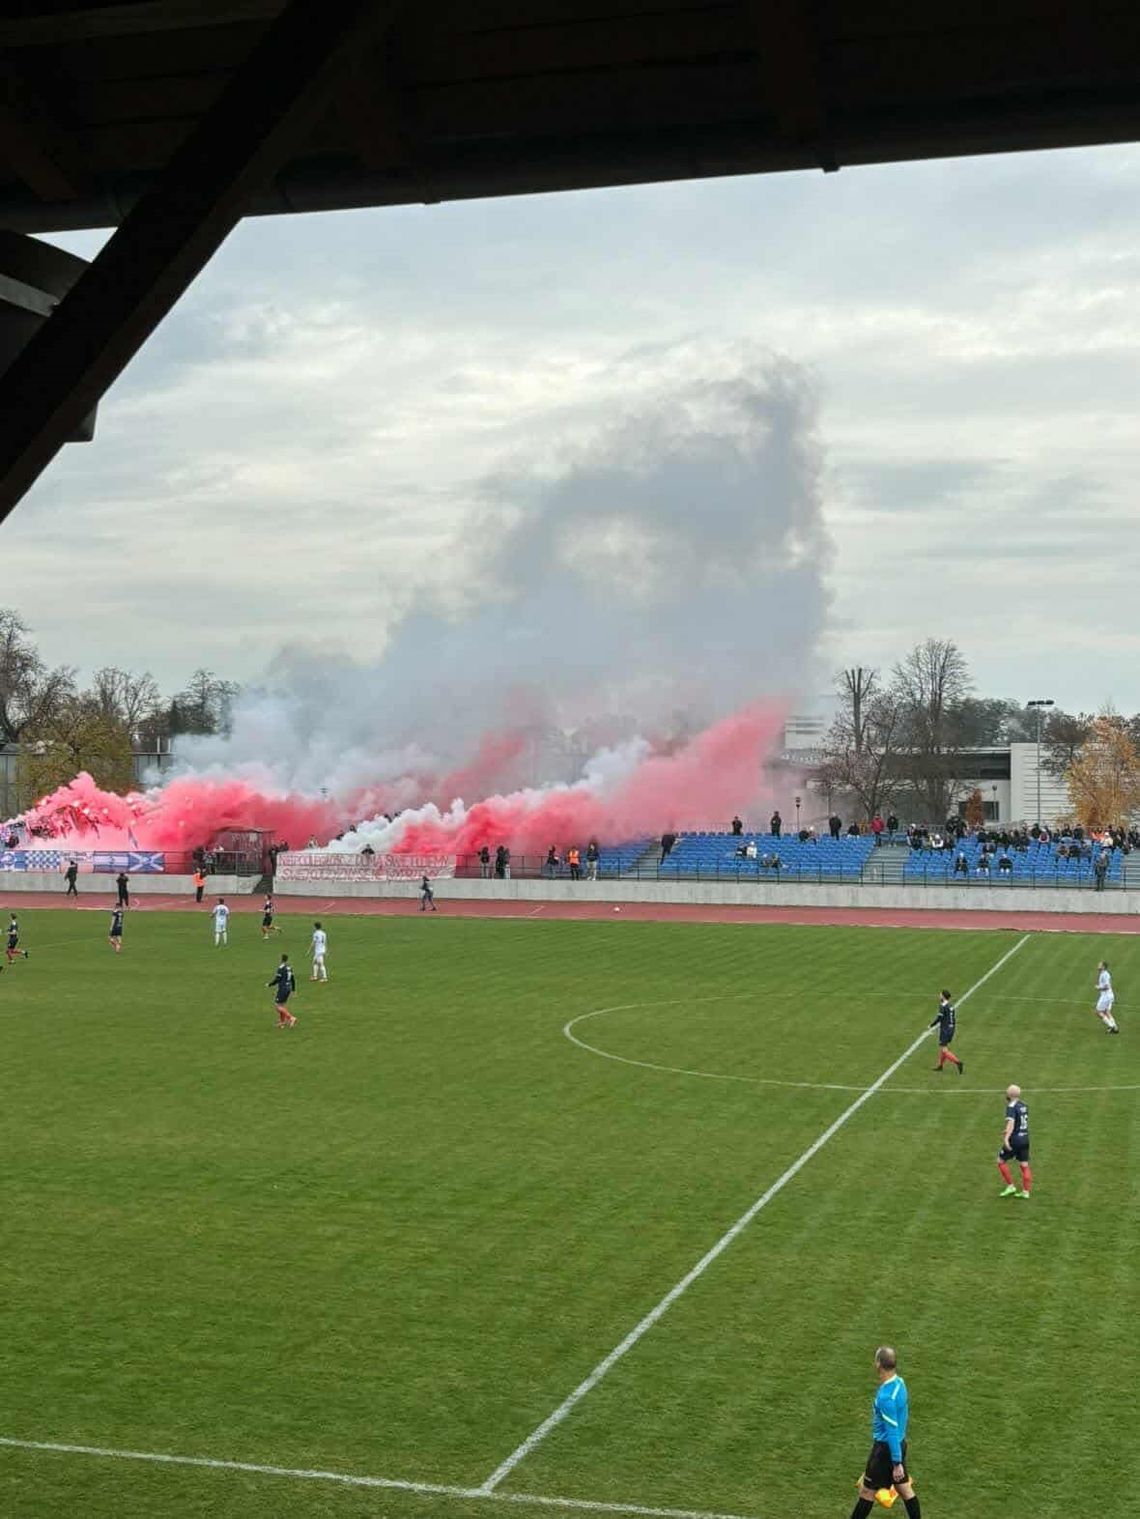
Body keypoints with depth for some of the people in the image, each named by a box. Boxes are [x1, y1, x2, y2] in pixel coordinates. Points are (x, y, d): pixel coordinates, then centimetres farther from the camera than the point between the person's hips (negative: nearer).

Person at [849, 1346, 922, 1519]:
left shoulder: (886, 1397, -30)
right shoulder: (899, 1382, -2)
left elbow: (892, 1432, -26)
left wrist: (897, 1463, -20)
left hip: (887, 1448, -8)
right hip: (899, 1443, 8)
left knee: (867, 1490, 8)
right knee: (904, 1489, 17)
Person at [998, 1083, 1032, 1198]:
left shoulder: (1011, 1107, -15)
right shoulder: (1023, 1106, 11)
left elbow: (1011, 1123, -27)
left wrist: (1006, 1138, -36)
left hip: (1015, 1140, -8)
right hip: (1025, 1138, 8)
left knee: (1001, 1161, 7)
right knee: (1024, 1165, 9)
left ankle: (1010, 1186, 6)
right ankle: (1025, 1192, 10)